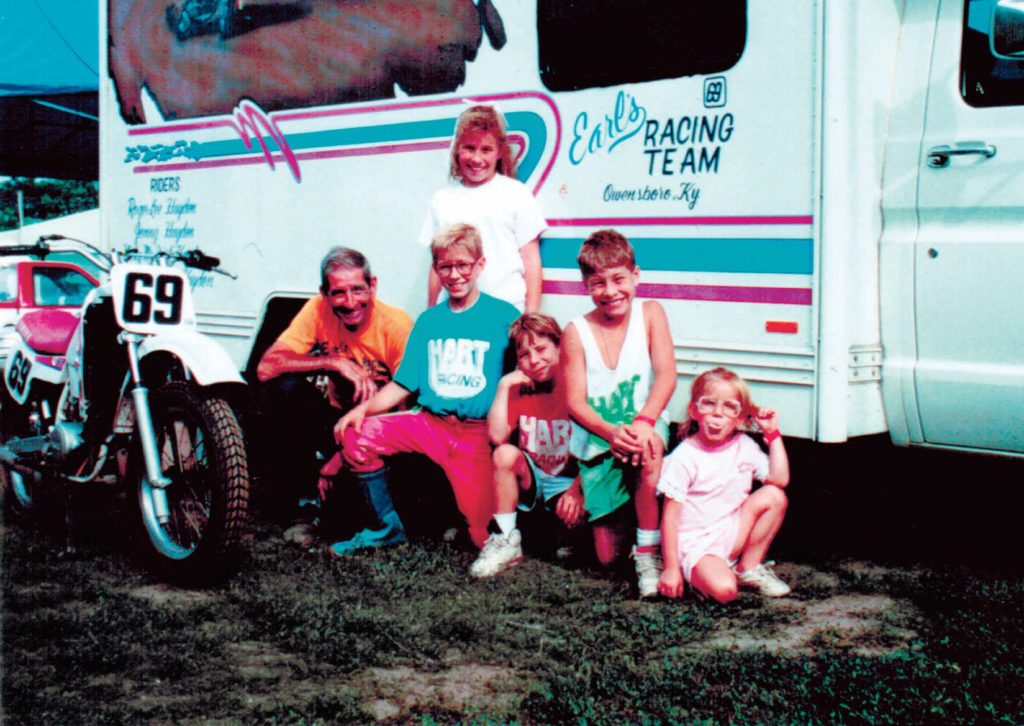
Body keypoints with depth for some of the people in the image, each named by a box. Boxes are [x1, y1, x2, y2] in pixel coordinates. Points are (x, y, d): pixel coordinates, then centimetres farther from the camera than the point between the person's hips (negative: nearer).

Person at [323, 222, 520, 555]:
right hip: (428, 422, 4)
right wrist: (363, 408, -5)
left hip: (479, 434, -4)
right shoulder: (428, 321, 15)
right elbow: (402, 385, 13)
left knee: (486, 536, -16)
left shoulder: (504, 316, 3)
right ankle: (388, 526, 1)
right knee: (356, 434, -18)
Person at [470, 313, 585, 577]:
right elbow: (496, 436, -14)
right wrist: (503, 386, -11)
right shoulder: (519, 389, 1)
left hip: (570, 482, -4)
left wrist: (577, 489, -24)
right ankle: (506, 541, -18)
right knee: (506, 453, -29)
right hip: (531, 479, 4)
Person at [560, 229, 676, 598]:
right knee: (607, 556, -2)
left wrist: (644, 422, -30)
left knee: (649, 451, -40)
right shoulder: (576, 332, -5)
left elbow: (666, 375, -13)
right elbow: (575, 402, -9)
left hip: (645, 427, -1)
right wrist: (611, 432, -29)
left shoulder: (650, 313, -3)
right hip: (597, 442, 1)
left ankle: (648, 551, -22)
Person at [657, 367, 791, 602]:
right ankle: (696, 574, 3)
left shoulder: (744, 447, 5)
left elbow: (780, 479, -4)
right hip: (695, 545, -6)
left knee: (773, 496, -12)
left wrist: (773, 434, -3)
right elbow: (670, 515, -12)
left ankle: (749, 567, 2)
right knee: (724, 590, -32)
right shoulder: (684, 457, -12)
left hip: (732, 535, 7)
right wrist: (671, 568, -15)